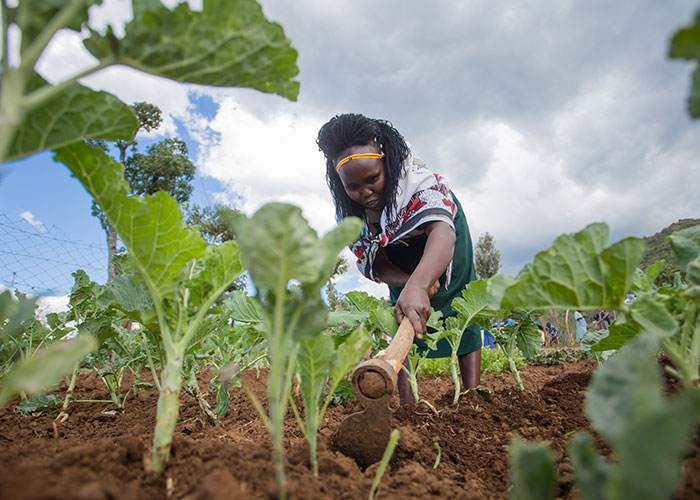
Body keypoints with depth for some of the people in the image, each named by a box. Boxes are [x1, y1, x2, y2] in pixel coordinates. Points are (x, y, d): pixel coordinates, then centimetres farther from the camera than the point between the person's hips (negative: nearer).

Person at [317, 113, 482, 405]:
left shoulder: (416, 177, -40)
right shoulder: (349, 209, -26)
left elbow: (442, 231, -58)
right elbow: (376, 265, -23)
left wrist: (418, 285, -76)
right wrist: (408, 283, -45)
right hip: (401, 258, 3)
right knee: (403, 319, -3)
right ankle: (406, 403, -2)